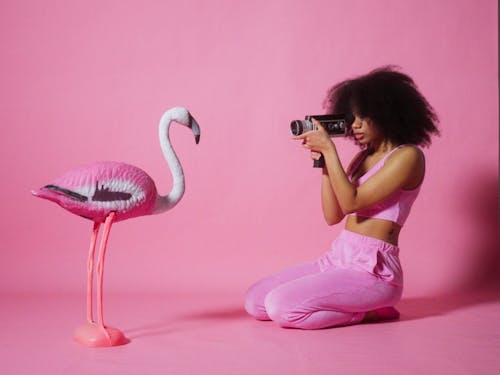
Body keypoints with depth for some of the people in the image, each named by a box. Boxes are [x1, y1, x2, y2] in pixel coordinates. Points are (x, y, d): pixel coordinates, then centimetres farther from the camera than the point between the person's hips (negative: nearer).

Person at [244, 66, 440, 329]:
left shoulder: (408, 156, -8)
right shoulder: (362, 157, 16)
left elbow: (351, 202, -16)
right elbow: (333, 216, 10)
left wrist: (329, 149, -14)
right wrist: (324, 162, 3)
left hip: (372, 269, -8)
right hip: (336, 259, 9)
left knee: (280, 306, -23)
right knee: (254, 301, -1)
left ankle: (368, 312, -2)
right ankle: (353, 304, 8)